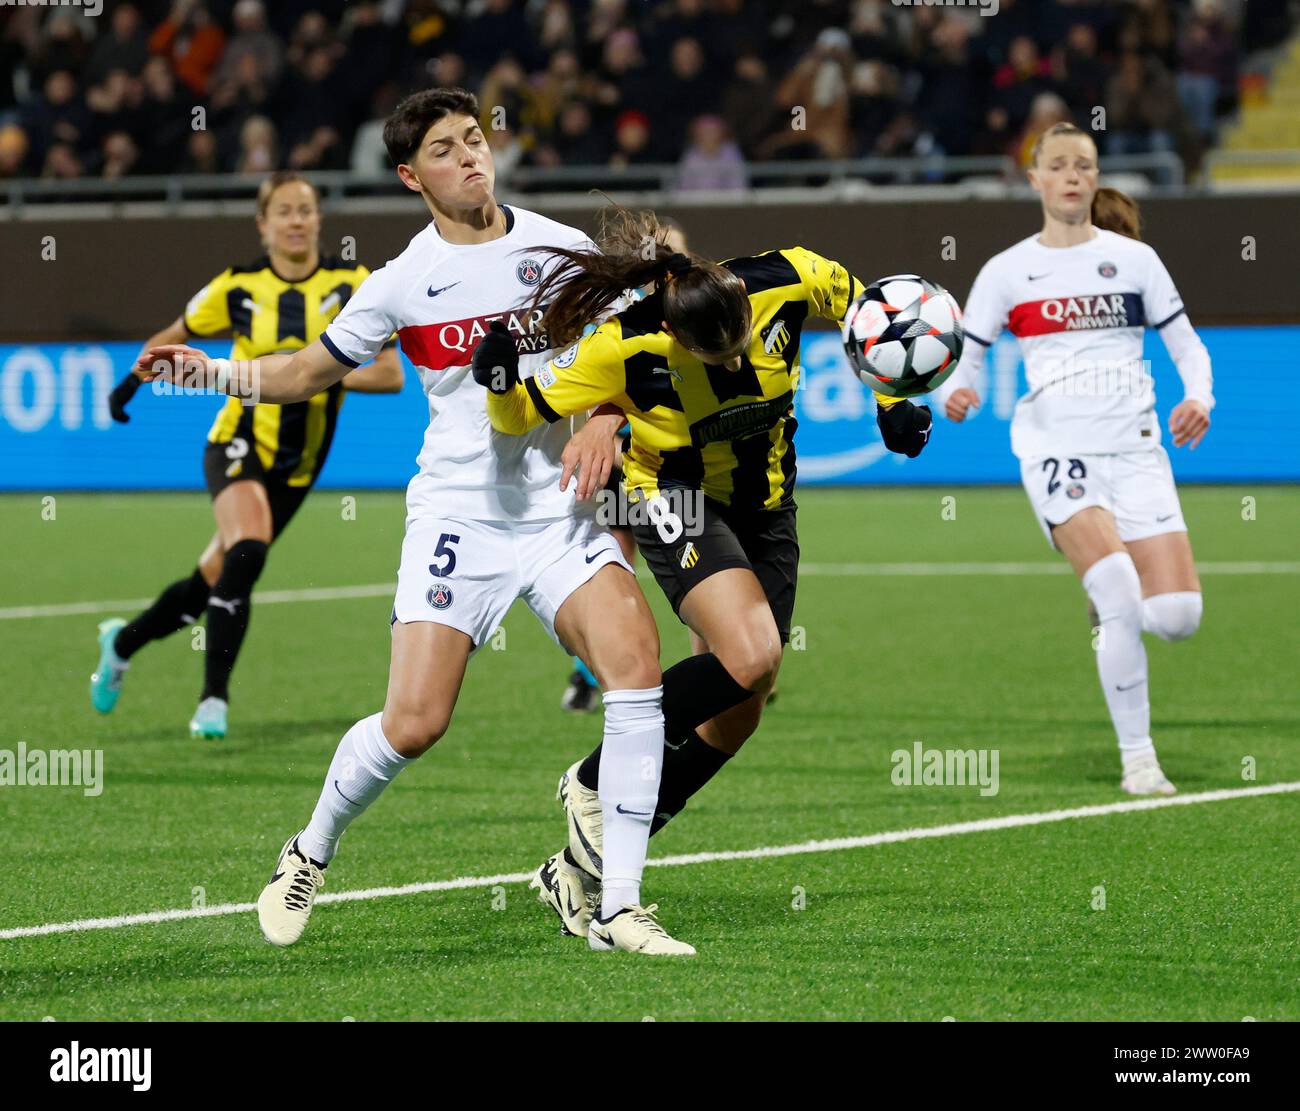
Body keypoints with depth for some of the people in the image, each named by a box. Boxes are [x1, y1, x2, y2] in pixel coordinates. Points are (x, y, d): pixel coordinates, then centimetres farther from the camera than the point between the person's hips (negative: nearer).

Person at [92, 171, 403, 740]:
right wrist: (134, 379, 8)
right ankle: (214, 698, -22)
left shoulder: (353, 285, -6)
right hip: (240, 443, -3)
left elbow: (391, 373, -9)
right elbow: (174, 336, 13)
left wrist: (330, 378, -23)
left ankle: (123, 641, 38)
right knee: (246, 553, -30)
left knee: (214, 582, 10)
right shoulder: (238, 288, -6)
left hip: (298, 466, 3)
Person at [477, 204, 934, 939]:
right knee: (749, 656, -29)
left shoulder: (788, 283, -20)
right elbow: (523, 415, -17)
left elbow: (865, 307, 3)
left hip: (765, 505, 5)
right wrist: (501, 381, -39)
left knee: (741, 709, 2)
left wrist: (891, 404, -1)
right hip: (680, 502, -5)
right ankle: (597, 784, -9)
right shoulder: (626, 346, -26)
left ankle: (588, 866, 12)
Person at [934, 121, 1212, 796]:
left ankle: (1108, 604, 28)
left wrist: (1198, 399, -11)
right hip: (1056, 454, -2)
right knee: (1120, 593, -24)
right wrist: (955, 394, -15)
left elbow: (1188, 347, 9)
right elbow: (963, 361, 9)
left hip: (1136, 451, 2)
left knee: (1176, 618, -11)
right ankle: (1137, 760, -14)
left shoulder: (1133, 259, 7)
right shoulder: (1006, 272, 5)